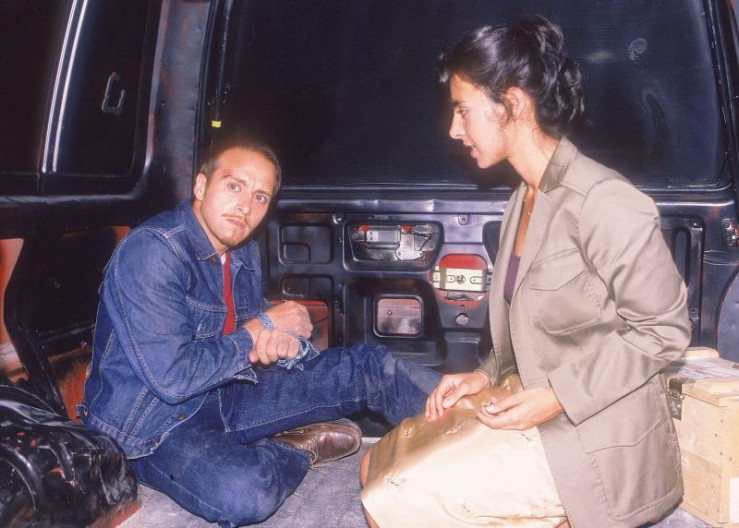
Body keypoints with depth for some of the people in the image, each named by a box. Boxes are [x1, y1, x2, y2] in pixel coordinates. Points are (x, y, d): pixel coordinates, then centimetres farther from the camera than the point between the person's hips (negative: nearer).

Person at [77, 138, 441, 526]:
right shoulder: (150, 251, -23)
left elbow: (255, 335, 12)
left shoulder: (243, 251, 3)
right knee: (246, 492, -36)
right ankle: (295, 449, -5)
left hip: (220, 396, 7)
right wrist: (260, 331, -18)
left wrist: (284, 342, -14)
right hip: (150, 421, -7)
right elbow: (172, 378, -29)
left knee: (367, 367, -3)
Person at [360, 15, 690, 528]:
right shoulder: (524, 200, 8)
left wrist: (558, 396, -20)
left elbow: (663, 328, -16)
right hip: (538, 413, 9)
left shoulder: (602, 202, -20)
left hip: (596, 443, -9)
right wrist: (486, 375, 1)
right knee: (378, 467, 11)